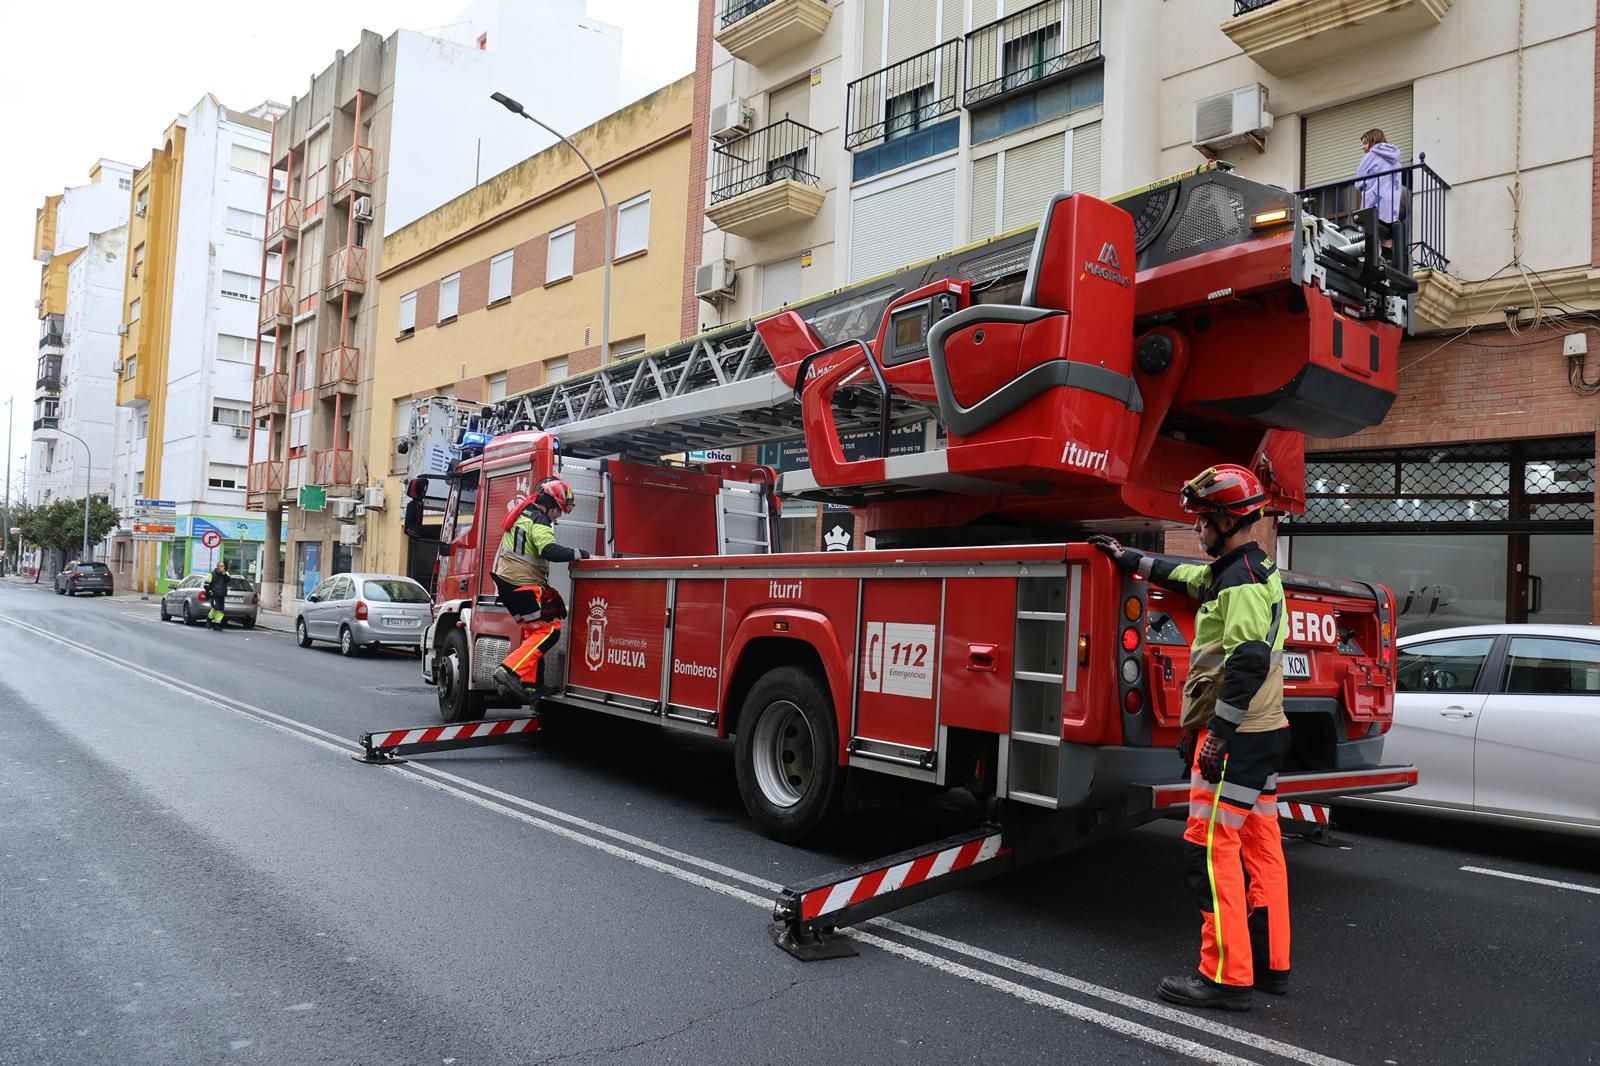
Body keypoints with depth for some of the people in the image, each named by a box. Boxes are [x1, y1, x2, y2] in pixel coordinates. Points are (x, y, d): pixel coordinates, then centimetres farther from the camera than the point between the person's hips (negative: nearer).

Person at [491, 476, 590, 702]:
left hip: (506, 582, 10)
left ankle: (528, 684, 14)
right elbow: (550, 551, -31)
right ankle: (511, 670, -17)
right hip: (524, 585, -10)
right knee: (549, 630, -10)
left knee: (535, 631, 17)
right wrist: (582, 555, -29)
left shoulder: (520, 512, 15)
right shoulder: (538, 521, -16)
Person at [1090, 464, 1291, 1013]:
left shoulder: (1242, 580, -17)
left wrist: (1217, 734, -24)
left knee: (1211, 849, -7)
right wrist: (1129, 558, 40)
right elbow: (1183, 575, 32)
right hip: (1263, 731, 10)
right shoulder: (1249, 570, 16)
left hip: (1236, 737, -10)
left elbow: (1248, 661, -26)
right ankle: (1270, 964, 21)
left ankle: (1226, 976, -3)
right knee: (1260, 846, 13)